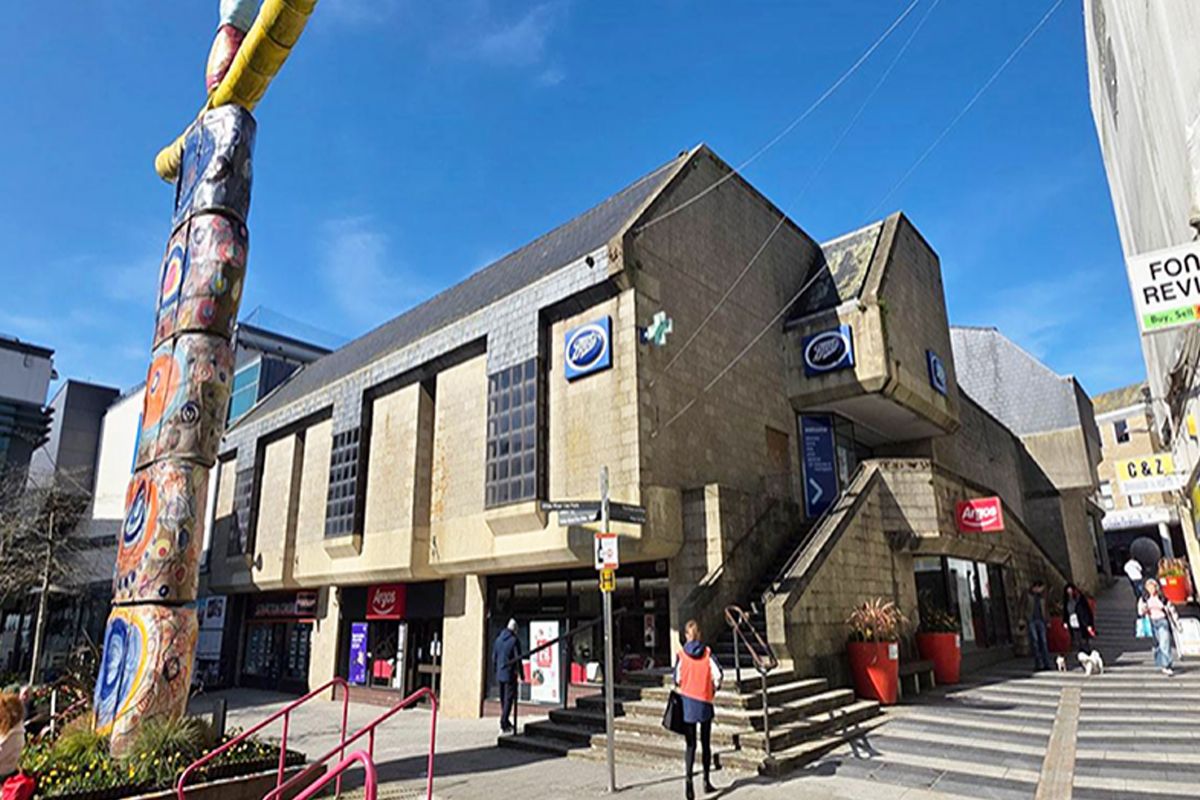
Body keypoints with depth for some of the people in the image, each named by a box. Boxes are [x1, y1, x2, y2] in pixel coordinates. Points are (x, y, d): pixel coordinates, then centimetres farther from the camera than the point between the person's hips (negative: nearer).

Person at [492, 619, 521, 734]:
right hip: (510, 674, -6)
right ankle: (503, 725, -2)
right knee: (508, 699, 1)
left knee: (503, 700, 16)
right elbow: (517, 659, -14)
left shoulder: (498, 639, 5)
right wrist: (521, 674, -5)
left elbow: (494, 657, 12)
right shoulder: (514, 640, -14)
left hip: (500, 674, 6)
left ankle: (506, 722, 26)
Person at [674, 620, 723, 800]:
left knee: (690, 744, 5)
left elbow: (677, 679, -7)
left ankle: (689, 778, -14)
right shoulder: (708, 653, -5)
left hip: (687, 702, -1)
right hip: (705, 703, 1)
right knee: (706, 743, 15)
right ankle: (706, 781, 22)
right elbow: (718, 675, -12)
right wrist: (713, 690, 6)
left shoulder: (681, 655, -7)